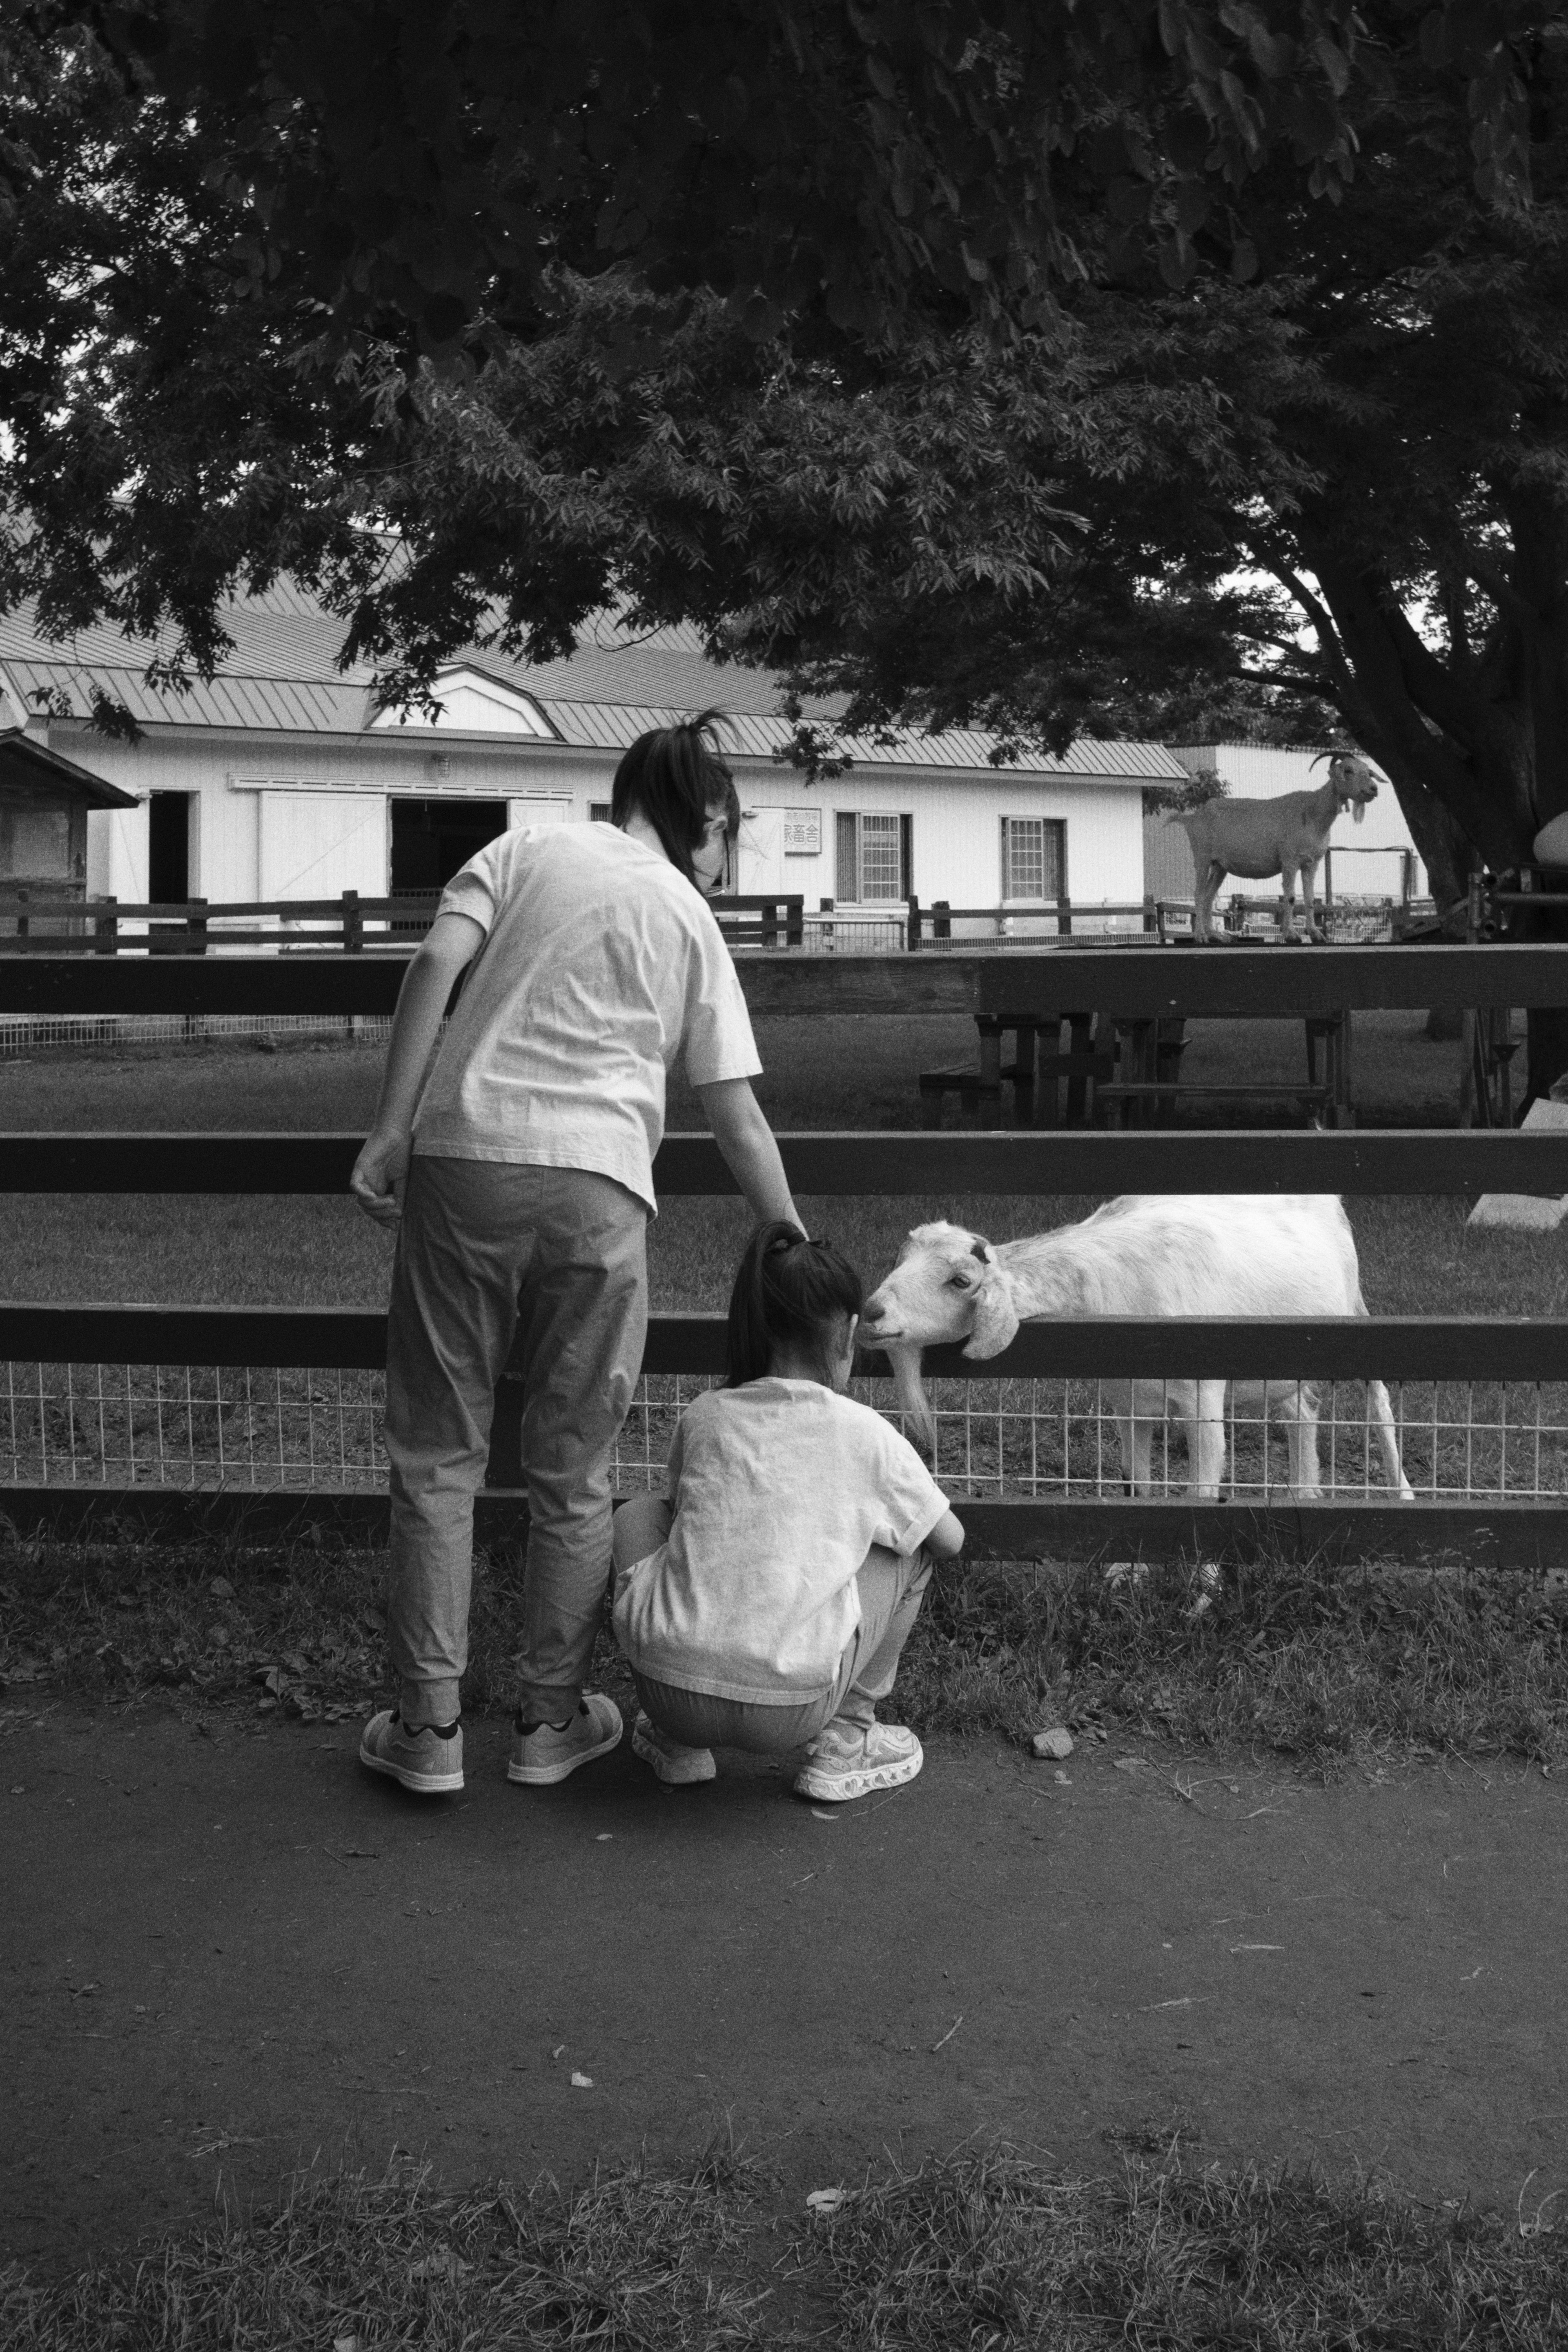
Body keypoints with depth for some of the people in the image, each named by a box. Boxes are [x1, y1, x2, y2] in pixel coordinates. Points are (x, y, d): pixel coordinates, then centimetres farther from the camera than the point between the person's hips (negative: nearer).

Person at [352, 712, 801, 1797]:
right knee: (574, 1473, 13)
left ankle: (429, 1726, 14)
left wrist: (390, 1130, -2)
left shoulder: (529, 848, 14)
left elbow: (438, 963, -3)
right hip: (597, 1185, 0)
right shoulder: (692, 921, 15)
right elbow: (738, 1119, 12)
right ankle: (551, 1721, 22)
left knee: (438, 1457, 10)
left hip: (464, 1154, 0)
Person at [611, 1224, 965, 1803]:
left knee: (638, 1513, 29)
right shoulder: (865, 1432, 6)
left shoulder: (702, 1416, 12)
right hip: (788, 1710, -2)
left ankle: (679, 1743, 28)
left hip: (668, 1685, 2)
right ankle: (845, 1742, 22)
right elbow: (950, 1540, 20)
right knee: (908, 1545, 19)